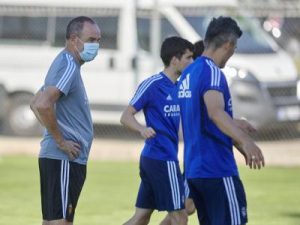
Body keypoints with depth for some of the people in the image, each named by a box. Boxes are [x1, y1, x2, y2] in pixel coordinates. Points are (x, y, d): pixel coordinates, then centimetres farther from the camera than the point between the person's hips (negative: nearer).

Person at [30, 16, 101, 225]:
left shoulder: (65, 64, 17)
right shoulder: (68, 66, -14)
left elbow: (36, 104, 26)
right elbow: (43, 105, -28)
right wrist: (61, 141, -19)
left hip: (64, 159, 10)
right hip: (64, 160, -10)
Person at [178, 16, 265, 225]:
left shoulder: (187, 74, 14)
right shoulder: (212, 72, -14)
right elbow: (215, 112, -32)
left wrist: (235, 125, 39)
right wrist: (245, 140, -43)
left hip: (193, 169, 9)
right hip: (218, 169, -9)